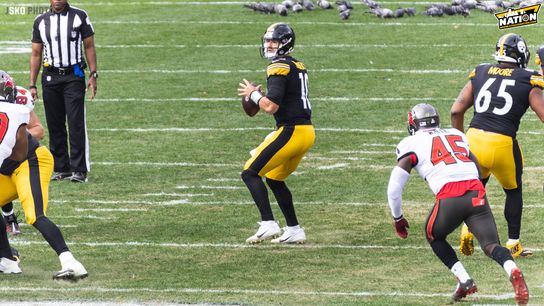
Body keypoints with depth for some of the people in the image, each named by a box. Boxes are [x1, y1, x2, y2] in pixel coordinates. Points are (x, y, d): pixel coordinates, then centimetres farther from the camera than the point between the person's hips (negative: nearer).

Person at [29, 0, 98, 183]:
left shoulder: (79, 17, 1)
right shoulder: (41, 21, 8)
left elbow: (89, 47, 4)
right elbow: (36, 54, 12)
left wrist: (93, 75, -4)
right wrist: (32, 85, 7)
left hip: (73, 76, -3)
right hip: (50, 77, 3)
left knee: (76, 124, -9)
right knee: (55, 125, 4)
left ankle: (79, 170, -8)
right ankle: (61, 168, 13)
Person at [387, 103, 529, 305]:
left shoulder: (411, 144, 15)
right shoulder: (457, 135, 29)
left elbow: (394, 188, 13)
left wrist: (398, 218, 26)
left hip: (450, 198, -3)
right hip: (477, 194, 3)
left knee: (434, 237, 24)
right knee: (491, 245, 1)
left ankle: (464, 280, 6)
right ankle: (512, 271, -32)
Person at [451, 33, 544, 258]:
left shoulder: (480, 74, 12)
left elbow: (456, 110, 10)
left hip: (474, 138, 3)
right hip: (502, 144, -3)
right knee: (513, 191, 22)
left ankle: (468, 229, 12)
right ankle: (513, 243, 24)